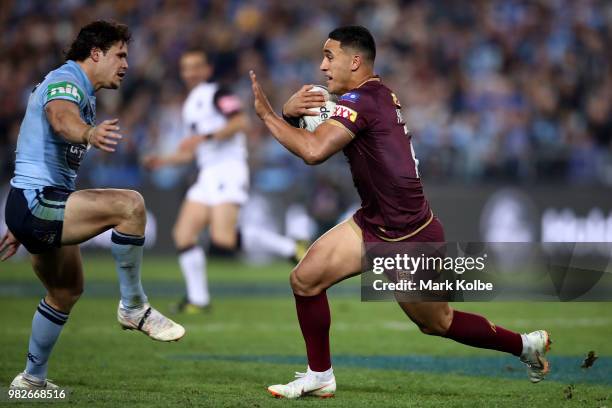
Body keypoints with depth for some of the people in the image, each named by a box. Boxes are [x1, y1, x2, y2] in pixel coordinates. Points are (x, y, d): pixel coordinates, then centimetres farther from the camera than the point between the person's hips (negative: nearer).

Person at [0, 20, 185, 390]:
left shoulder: (83, 94, 22)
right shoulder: (65, 80, -12)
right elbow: (61, 119, -39)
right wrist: (89, 133, -62)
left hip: (39, 207, 11)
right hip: (36, 203, -11)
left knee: (67, 290, 23)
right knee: (129, 205, -25)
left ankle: (32, 379, 36)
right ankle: (134, 307, -15)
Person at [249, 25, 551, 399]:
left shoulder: (361, 102, -24)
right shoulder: (379, 94, 4)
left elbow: (314, 151, -37)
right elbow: (319, 135, 10)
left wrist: (267, 113, -26)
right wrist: (291, 111, -11)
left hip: (411, 238, -9)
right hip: (374, 224, 9)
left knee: (438, 323, 10)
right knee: (305, 279, 1)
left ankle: (526, 344, 29)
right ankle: (320, 377, 14)